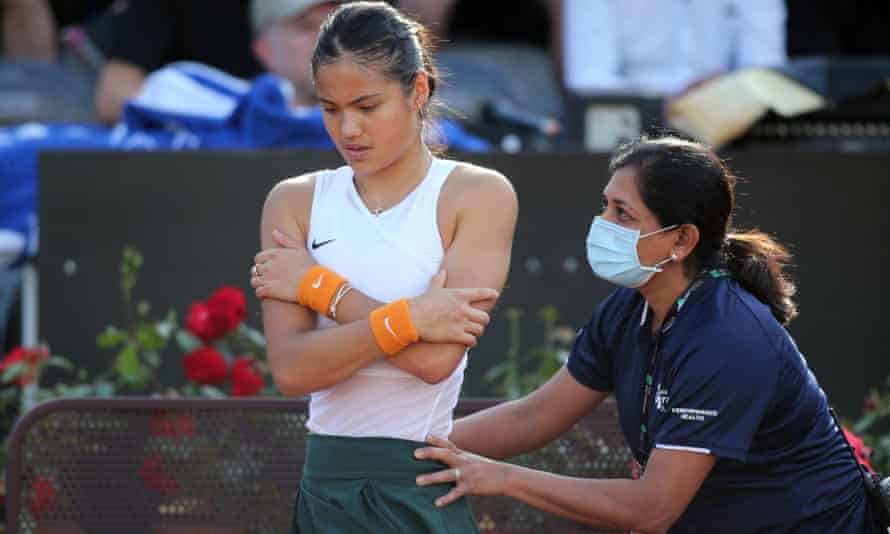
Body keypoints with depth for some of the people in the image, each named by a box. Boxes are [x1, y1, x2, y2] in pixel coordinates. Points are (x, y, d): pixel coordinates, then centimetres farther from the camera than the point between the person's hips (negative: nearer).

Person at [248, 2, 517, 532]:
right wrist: (404, 319, -18)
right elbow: (291, 368, -7)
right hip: (327, 483, 3)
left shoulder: (479, 195, -3)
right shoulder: (295, 202, 6)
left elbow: (437, 358, -17)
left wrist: (320, 286, -9)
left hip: (424, 488, -3)